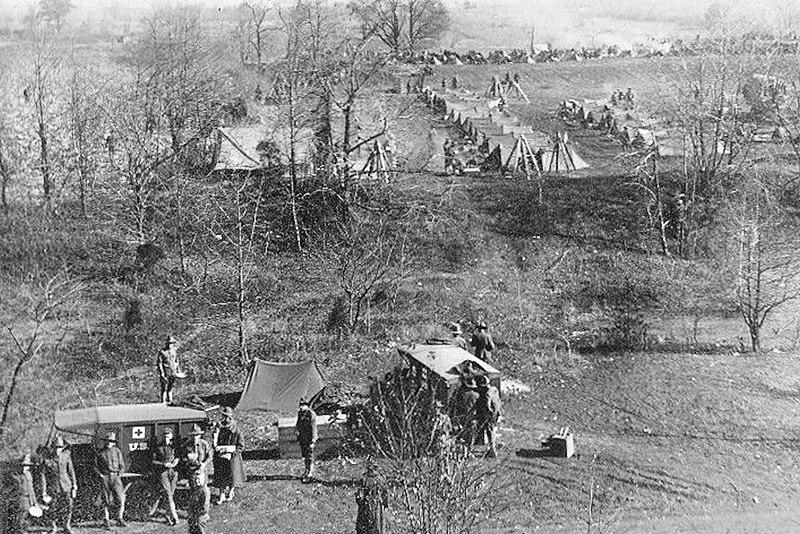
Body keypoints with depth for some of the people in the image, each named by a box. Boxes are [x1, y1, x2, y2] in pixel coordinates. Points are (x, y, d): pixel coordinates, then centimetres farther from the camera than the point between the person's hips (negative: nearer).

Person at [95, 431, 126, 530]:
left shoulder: (117, 451, 7)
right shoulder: (100, 452, 5)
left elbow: (122, 465, 12)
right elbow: (96, 465, 12)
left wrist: (119, 474, -2)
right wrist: (100, 474, -2)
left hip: (116, 476, 1)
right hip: (105, 477, 0)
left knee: (121, 498, -13)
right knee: (107, 501, 0)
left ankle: (120, 519, -3)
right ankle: (107, 522, 7)